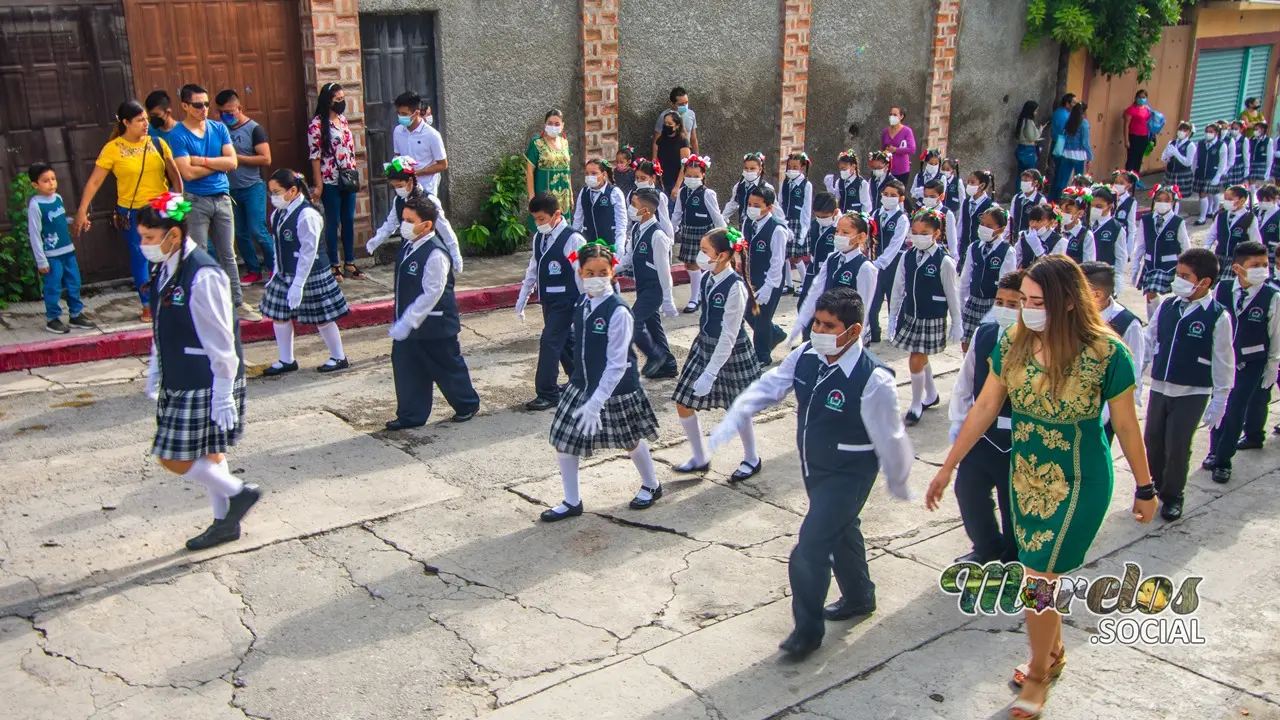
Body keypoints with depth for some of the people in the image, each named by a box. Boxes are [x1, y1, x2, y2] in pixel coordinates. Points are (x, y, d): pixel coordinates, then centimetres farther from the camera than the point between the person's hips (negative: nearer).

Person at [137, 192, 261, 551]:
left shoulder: (203, 276, -23)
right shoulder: (166, 269, 5)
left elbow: (220, 342, -21)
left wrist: (223, 396, -20)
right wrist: (155, 372, 19)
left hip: (204, 385, -9)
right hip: (178, 381, 9)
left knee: (174, 457, -5)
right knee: (207, 453, 17)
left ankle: (238, 492, 13)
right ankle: (225, 523, 30)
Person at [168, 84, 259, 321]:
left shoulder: (219, 128, 6)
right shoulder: (178, 135, -7)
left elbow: (233, 162, -4)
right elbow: (188, 172, -17)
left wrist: (203, 161, -13)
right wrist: (219, 164, -7)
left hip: (222, 198, 4)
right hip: (195, 201, -4)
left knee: (228, 254, 10)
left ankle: (237, 303, 16)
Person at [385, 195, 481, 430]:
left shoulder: (435, 254, -24)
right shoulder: (409, 247, 5)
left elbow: (431, 294, -26)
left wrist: (407, 322, -25)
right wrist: (402, 321, 16)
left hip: (434, 325, -8)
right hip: (409, 323, 8)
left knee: (448, 367, 9)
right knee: (405, 367, 11)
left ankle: (467, 405, 30)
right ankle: (411, 415, 24)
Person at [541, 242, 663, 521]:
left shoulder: (618, 312, -23)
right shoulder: (580, 307, -2)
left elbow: (617, 364, -25)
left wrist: (596, 402, -28)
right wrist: (579, 380, 13)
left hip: (615, 390, -6)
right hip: (581, 385, 6)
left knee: (631, 440, 16)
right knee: (563, 441, 6)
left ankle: (651, 486, 43)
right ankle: (571, 502, 25)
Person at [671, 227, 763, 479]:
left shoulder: (735, 287, -25)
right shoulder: (706, 278, -3)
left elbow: (728, 336, -25)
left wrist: (710, 373, -25)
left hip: (731, 353, -7)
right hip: (704, 346, 7)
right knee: (683, 404, 7)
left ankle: (752, 460, 36)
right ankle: (700, 458, 26)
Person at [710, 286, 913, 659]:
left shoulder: (873, 380, -29)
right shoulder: (806, 356, -10)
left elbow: (889, 436, -17)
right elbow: (768, 386, -4)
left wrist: (898, 482, -4)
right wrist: (734, 417, -20)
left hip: (848, 475, -7)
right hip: (813, 466, 7)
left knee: (810, 552, -8)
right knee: (842, 531, 27)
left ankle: (808, 628, 15)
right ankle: (859, 597, 52)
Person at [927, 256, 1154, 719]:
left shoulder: (1105, 352, -20)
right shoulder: (1013, 343, -8)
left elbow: (1125, 425, -9)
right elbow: (985, 407, -1)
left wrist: (1145, 488, 2)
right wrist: (948, 467, 3)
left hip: (1078, 484, -4)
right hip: (1025, 475, 5)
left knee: (1038, 580, -2)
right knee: (1043, 576, 18)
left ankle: (1038, 675, 23)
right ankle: (1054, 652, 45)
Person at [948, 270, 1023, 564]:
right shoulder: (983, 333, -3)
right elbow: (966, 380, 6)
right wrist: (958, 421, 7)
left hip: (1019, 438, -5)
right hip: (980, 430, 5)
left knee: (1013, 499, 12)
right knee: (967, 489, 15)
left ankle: (1012, 557, 37)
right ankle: (986, 546, 41)